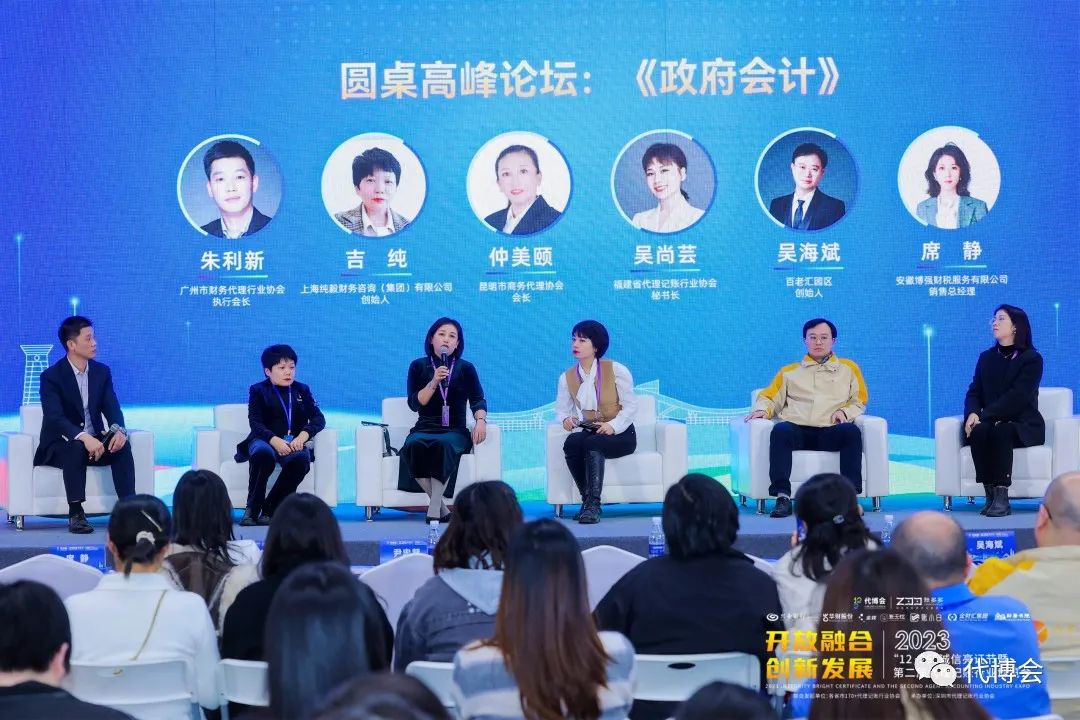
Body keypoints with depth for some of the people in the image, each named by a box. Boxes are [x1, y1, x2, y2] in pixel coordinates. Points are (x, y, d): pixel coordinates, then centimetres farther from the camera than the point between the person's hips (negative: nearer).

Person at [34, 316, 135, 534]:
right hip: (61, 444, -4)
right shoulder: (51, 376, -12)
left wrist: (119, 430, -26)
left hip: (94, 441, 4)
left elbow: (112, 409, -1)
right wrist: (83, 437, -40)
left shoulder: (102, 372, 5)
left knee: (122, 446, -26)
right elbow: (54, 418, -24)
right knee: (76, 448, -37)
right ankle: (76, 514, -36)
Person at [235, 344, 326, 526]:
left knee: (301, 458, -36)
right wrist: (274, 440, -25)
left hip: (293, 442, 2)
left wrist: (303, 436, -15)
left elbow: (318, 418, 7)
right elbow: (255, 423, -6)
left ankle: (270, 508, -24)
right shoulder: (258, 391, 8)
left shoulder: (302, 390, 17)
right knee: (263, 453, -41)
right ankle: (252, 509, -27)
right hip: (265, 441, -2)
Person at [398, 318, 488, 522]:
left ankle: (434, 509, -37)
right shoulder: (419, 366, 9)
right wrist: (433, 382, -13)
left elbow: (477, 400, 1)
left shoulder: (465, 368, 10)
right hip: (425, 428, 1)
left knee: (442, 445, -38)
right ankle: (441, 507, -30)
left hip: (455, 431, -1)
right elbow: (414, 404, 1)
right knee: (414, 446, -35)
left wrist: (480, 420, -20)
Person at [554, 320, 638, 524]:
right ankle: (588, 501, -28)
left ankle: (592, 505, -40)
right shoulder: (567, 377, 7)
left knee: (592, 444, -36)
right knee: (571, 442, -32)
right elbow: (561, 411, 9)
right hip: (588, 433, 3)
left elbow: (631, 406, -6)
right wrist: (565, 419, -16)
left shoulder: (616, 370, -4)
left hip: (620, 435, -3)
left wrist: (614, 426, -23)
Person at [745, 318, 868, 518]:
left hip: (831, 431, 0)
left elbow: (859, 401, 20)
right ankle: (782, 496, -43)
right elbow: (769, 397, 23)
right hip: (799, 431, 0)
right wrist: (762, 410, 0)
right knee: (780, 430, -35)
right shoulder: (789, 371, 28)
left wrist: (845, 412, -1)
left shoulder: (848, 368, 25)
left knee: (852, 431, -35)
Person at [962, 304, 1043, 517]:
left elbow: (1017, 397, -15)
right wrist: (972, 413, -16)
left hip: (1023, 425, -4)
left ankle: (1001, 498, -40)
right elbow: (974, 392, 8)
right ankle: (990, 494, -32)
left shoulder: (1032, 359, -2)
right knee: (978, 431, -31)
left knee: (1000, 431, -37)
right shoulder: (986, 357, 17)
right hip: (992, 421, 4)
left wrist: (985, 416, -23)